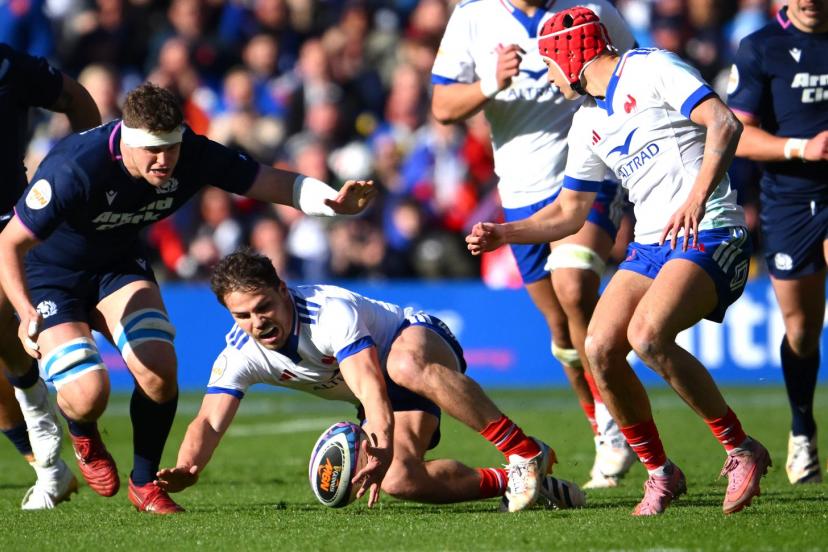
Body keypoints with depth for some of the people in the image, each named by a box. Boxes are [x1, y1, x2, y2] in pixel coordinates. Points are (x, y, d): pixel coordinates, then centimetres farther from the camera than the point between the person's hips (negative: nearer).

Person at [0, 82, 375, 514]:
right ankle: (83, 437, 20)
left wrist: (334, 201, -35)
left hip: (117, 261, 5)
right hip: (49, 273, -4)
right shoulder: (74, 170, -37)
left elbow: (272, 182, -15)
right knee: (88, 394, -20)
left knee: (159, 370, -17)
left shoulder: (192, 156, -22)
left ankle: (145, 483, 8)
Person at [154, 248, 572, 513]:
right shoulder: (240, 355, -15)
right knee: (400, 480, -24)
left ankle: (526, 455, -43)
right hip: (388, 393, 6)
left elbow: (372, 386, -43)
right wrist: (187, 469, -42)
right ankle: (508, 482, -6)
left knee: (405, 367, -45)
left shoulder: (330, 312, -32)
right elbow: (209, 422, -20)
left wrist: (382, 446, -60)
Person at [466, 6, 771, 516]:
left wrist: (697, 198, -24)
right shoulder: (588, 123, 20)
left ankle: (742, 451, -14)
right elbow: (569, 211, 27)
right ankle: (660, 473, 5)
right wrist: (504, 234, 14)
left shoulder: (650, 70, -4)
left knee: (647, 335, -28)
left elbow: (724, 123, -15)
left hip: (708, 232, -8)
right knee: (601, 349, -11)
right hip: (650, 244, 8)